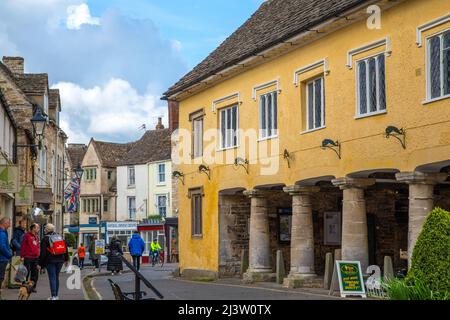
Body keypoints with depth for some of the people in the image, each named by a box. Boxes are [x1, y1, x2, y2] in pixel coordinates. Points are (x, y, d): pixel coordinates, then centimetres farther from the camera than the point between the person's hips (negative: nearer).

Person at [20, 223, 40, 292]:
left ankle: (33, 287, 16)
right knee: (26, 273, -2)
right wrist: (22, 256, -13)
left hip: (35, 258, 7)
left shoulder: (37, 236, 15)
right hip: (28, 257, -7)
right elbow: (23, 246, -10)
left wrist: (38, 255, 14)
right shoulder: (27, 235, -7)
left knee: (35, 273, 8)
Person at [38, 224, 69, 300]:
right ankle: (56, 295, 17)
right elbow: (65, 249, 14)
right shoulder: (60, 237, 11)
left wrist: (40, 264, -5)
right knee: (56, 277, 14)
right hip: (60, 260, 5)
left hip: (50, 261, -5)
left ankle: (53, 296, -11)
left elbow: (43, 252, -10)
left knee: (52, 278, -5)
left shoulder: (45, 239, -6)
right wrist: (66, 260, 21)